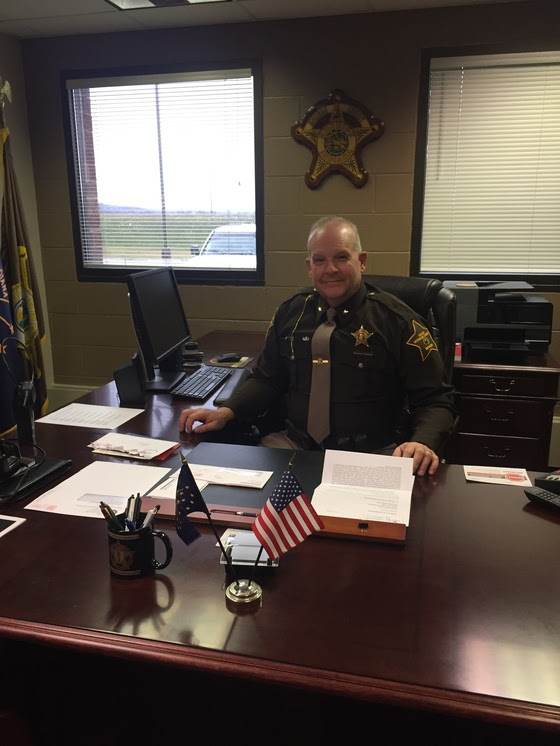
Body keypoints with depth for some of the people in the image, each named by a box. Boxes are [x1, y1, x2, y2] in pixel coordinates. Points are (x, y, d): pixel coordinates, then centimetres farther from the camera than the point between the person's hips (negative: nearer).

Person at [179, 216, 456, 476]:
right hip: (294, 445, 4)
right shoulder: (290, 312, 8)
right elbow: (267, 380, 18)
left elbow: (435, 400, -2)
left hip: (371, 456, -3)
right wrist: (226, 412, 1)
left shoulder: (397, 320, -4)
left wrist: (422, 443, -23)